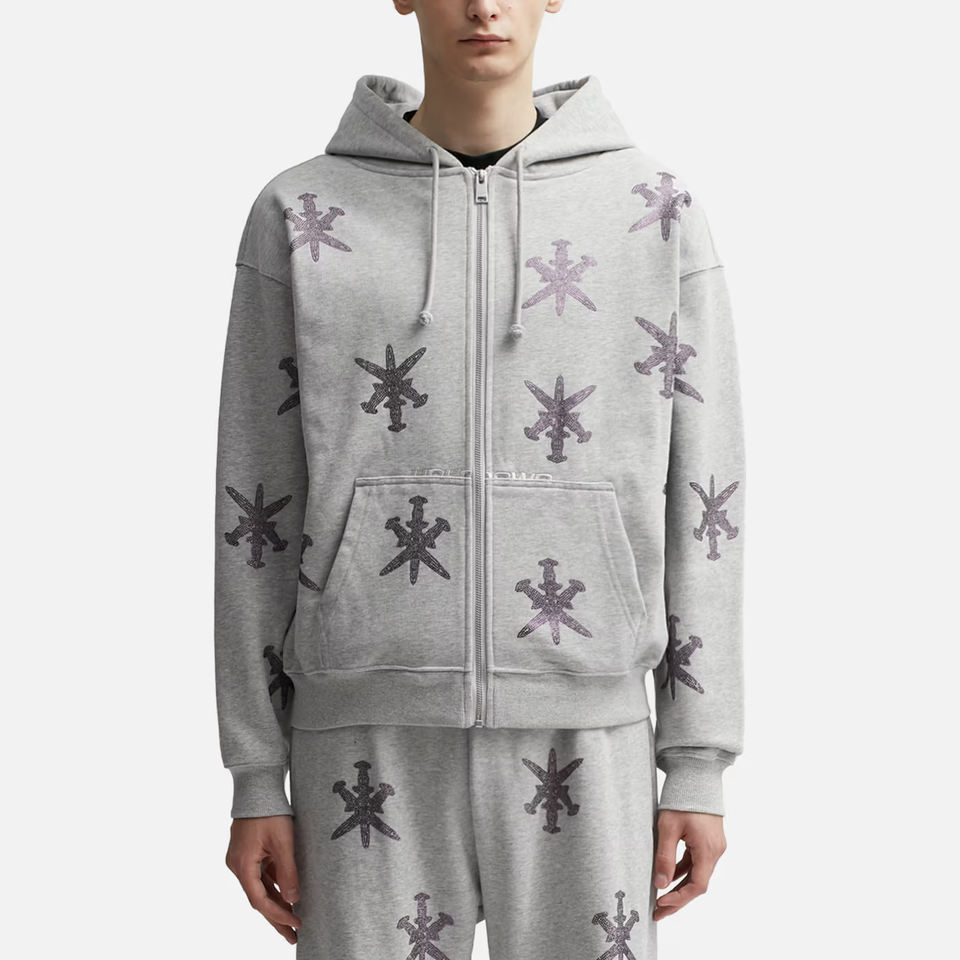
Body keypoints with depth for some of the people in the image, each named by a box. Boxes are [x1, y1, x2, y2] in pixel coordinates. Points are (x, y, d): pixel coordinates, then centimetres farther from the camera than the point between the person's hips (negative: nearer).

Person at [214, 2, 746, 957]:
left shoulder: (658, 212, 3)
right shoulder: (299, 216, 3)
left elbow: (698, 501, 4)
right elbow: (259, 510, 4)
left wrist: (699, 768, 1)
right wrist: (256, 781, 3)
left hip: (581, 739, 0)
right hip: (373, 738, 0)